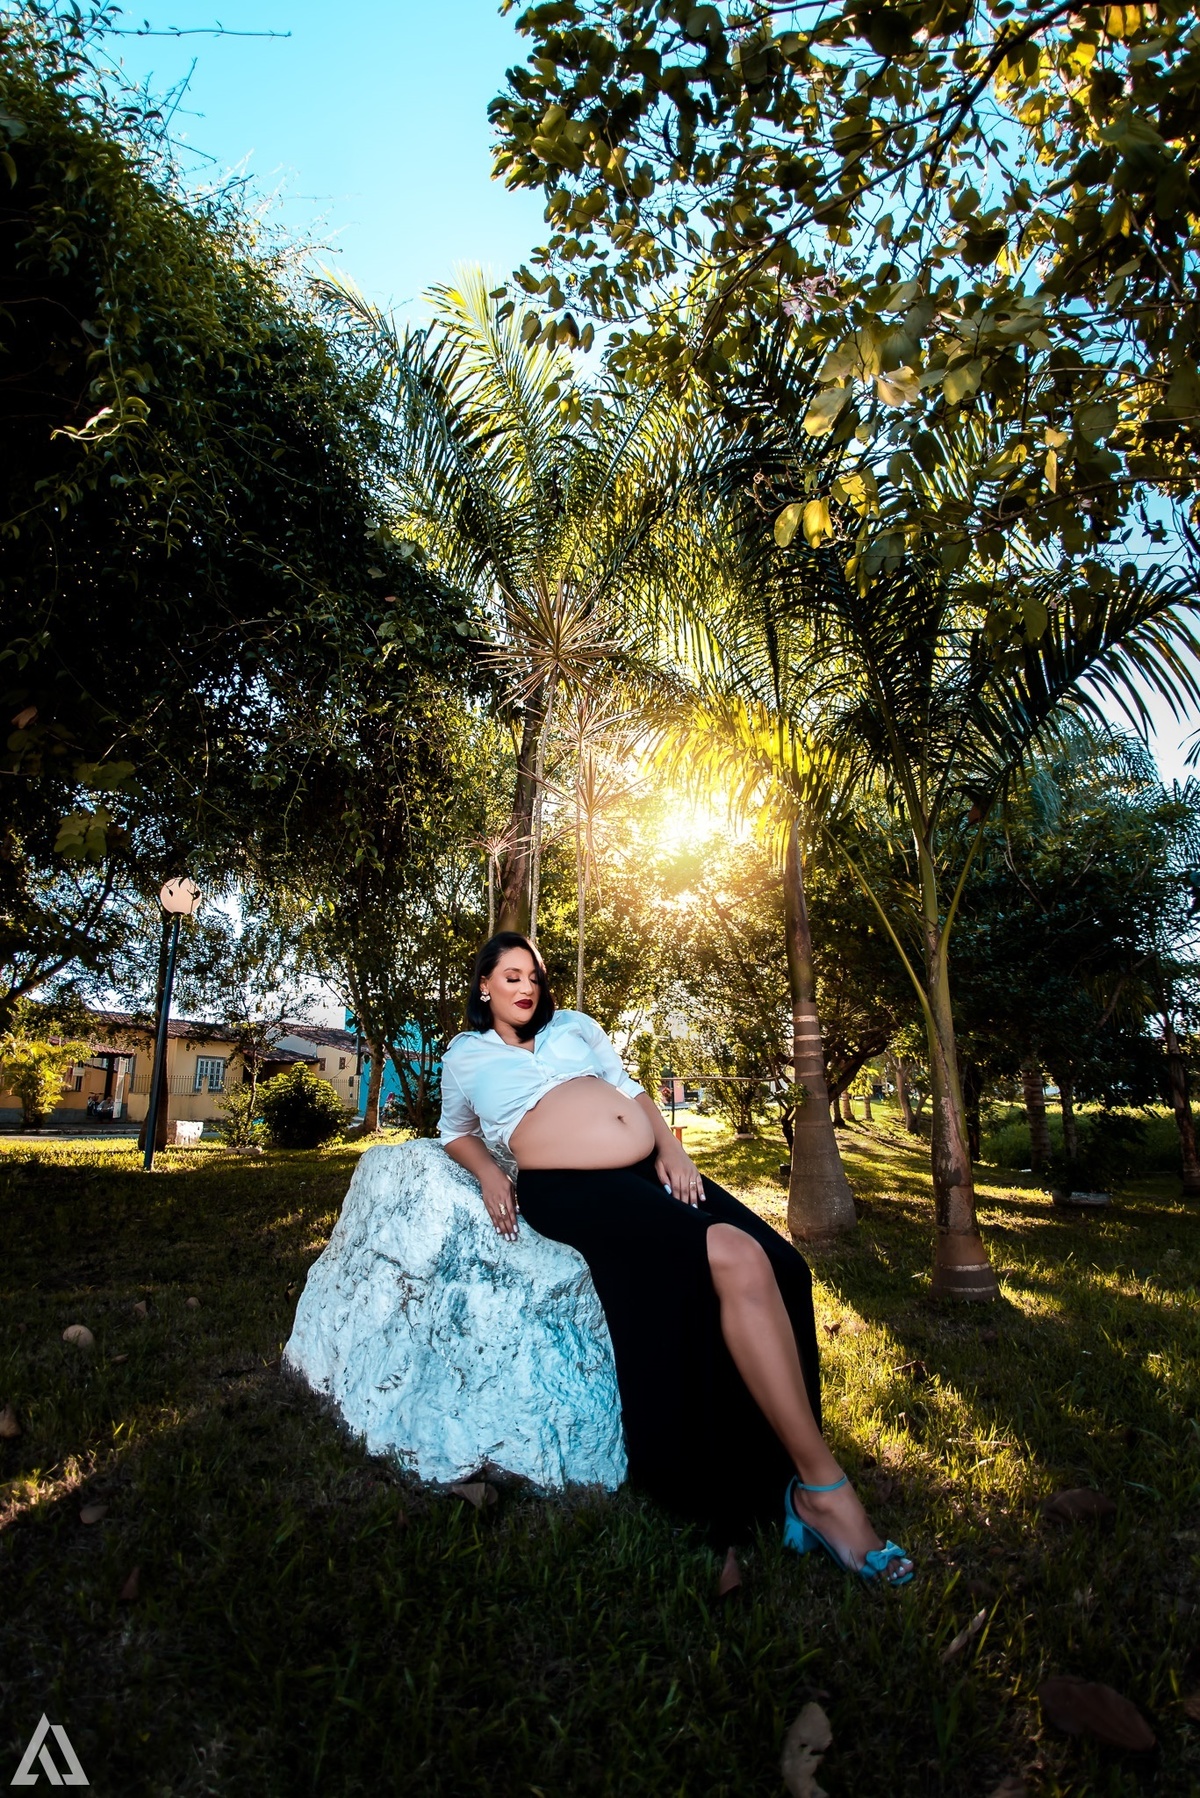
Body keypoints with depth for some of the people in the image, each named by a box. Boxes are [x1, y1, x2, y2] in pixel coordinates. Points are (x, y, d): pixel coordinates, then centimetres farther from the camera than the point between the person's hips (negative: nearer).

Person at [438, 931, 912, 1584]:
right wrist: (488, 1172, 4)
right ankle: (824, 1489, -18)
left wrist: (671, 1149, 6)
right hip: (570, 1188, -6)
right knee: (732, 1259, -27)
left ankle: (788, 1480, -10)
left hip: (652, 1168, 6)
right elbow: (455, 1132, 26)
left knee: (779, 1265, -17)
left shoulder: (573, 1025, 24)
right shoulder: (466, 1057, 16)